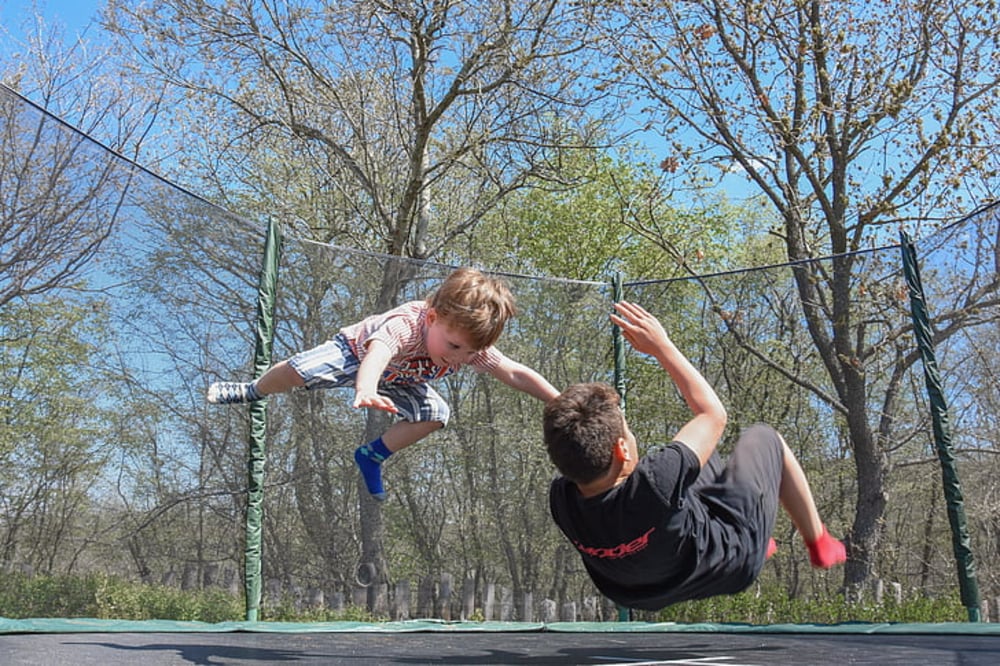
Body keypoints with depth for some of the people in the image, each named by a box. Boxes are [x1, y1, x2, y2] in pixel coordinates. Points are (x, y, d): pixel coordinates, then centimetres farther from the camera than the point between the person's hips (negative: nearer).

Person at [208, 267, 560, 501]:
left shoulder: (473, 344, -29)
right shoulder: (405, 324, -47)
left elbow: (517, 375, -22)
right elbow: (377, 353, -68)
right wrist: (366, 391, -88)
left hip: (395, 380, 5)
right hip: (353, 352, -5)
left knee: (436, 414, -12)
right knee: (303, 369, -28)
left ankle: (373, 455, 10)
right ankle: (253, 391, 7)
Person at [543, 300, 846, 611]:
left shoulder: (560, 501, -30)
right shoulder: (654, 483, -45)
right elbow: (714, 413, -26)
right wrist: (661, 346, -21)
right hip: (734, 562, -5)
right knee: (762, 437, 13)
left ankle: (761, 543, 43)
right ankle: (819, 543, 33)